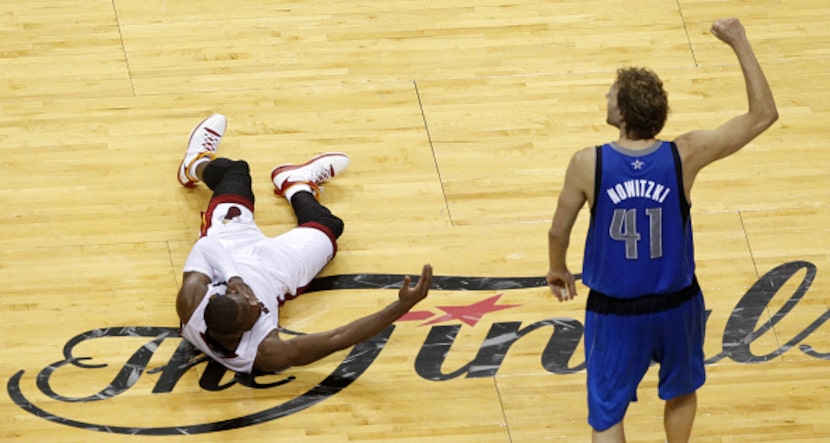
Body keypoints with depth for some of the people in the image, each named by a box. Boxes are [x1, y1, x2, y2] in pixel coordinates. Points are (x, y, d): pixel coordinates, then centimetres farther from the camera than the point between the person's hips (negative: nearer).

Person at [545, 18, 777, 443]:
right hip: (676, 305, 2)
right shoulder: (685, 155, -19)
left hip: (613, 311, -2)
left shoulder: (588, 164, -20)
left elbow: (558, 231, -6)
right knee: (681, 389, 29)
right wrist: (740, 43, -7)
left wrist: (558, 270, 17)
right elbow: (763, 114, -11)